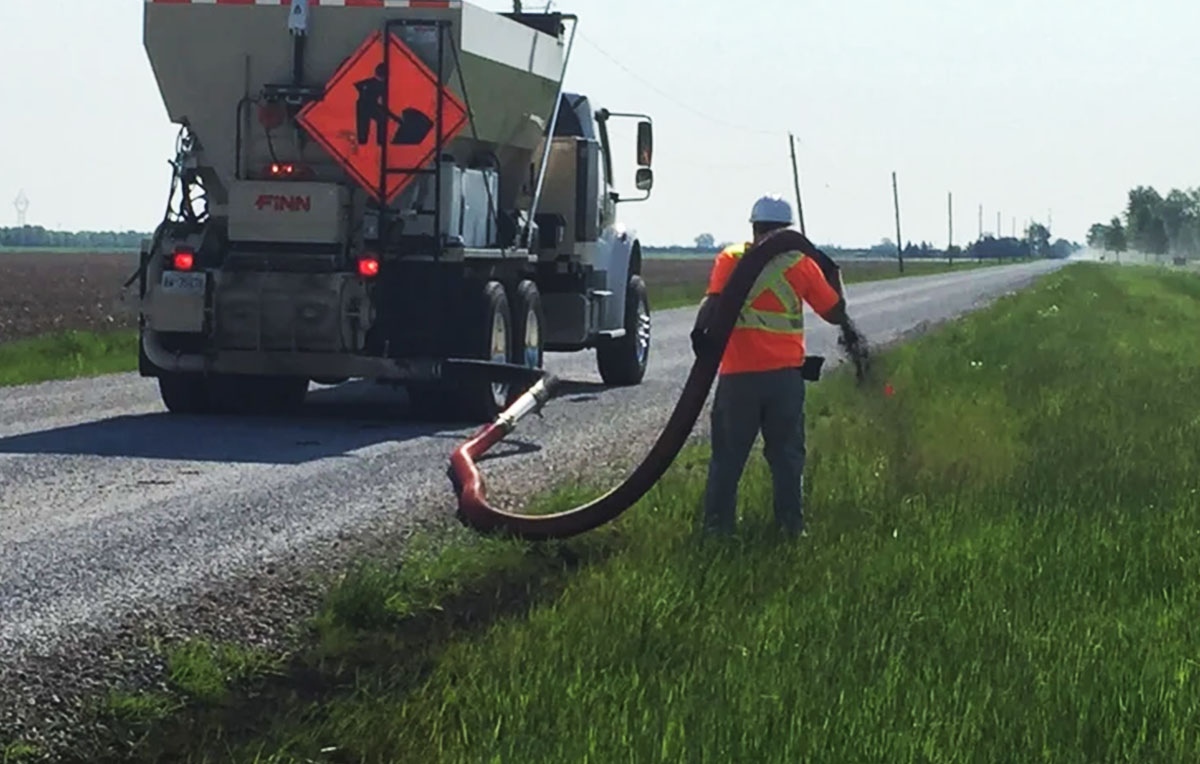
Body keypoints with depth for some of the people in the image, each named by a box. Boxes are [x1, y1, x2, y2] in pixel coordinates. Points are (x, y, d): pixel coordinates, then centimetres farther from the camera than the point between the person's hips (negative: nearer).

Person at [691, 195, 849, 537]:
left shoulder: (731, 259, 0)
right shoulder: (801, 263, 3)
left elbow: (713, 303, -16)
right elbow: (835, 313, 9)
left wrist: (700, 335, -8)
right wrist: (834, 278, 24)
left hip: (738, 374, -1)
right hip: (785, 374, 1)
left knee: (728, 455, 7)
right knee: (786, 454, 9)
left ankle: (717, 525, 8)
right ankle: (791, 526, 9)